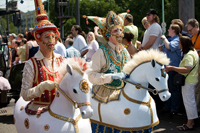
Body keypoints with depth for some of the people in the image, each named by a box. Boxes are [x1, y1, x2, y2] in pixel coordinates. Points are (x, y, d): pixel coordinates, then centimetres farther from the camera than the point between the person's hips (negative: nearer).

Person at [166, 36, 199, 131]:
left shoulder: (189, 55, -23)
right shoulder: (193, 52, 10)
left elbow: (187, 69, -34)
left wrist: (172, 68, -35)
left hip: (188, 82, -11)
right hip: (191, 80, 11)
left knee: (188, 101, -2)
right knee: (190, 101, 17)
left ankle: (189, 124, 8)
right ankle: (191, 122, 27)